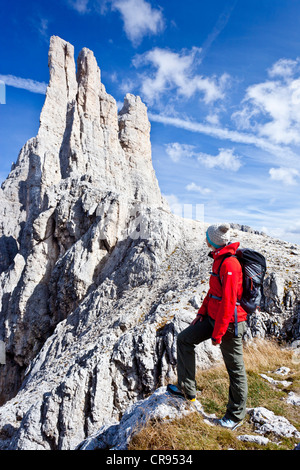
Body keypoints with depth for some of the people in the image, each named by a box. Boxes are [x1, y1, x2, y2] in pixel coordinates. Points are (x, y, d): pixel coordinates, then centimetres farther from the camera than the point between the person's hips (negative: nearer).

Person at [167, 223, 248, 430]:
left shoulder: (230, 264, -25)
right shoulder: (219, 260, 5)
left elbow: (228, 303, -26)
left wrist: (217, 334, -20)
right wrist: (202, 312, 11)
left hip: (230, 323, -10)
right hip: (214, 317, 10)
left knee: (235, 368, 8)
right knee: (185, 339, 11)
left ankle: (236, 415, 29)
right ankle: (187, 389, 21)